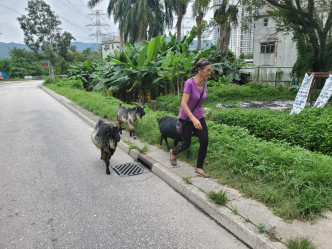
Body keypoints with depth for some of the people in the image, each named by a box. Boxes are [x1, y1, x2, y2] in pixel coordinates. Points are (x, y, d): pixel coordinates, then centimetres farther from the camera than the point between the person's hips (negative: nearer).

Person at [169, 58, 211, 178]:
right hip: (186, 118, -6)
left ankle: (199, 168, 10)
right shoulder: (189, 83, -21)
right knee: (186, 144, 6)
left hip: (199, 117, 6)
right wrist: (194, 119, -34)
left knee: (205, 141, -6)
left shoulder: (204, 84, 1)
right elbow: (183, 104, -26)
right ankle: (173, 152, 39)